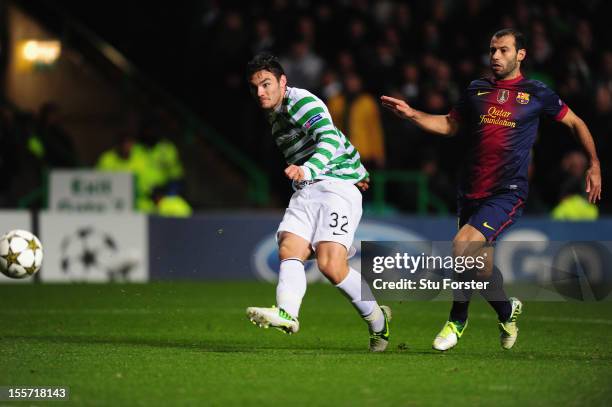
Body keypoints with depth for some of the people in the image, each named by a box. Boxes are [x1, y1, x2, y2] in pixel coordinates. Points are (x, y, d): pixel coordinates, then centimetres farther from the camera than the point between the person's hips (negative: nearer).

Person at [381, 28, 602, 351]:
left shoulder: (536, 94, 1)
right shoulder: (477, 90, 11)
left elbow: (575, 122, 13)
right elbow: (450, 125, 22)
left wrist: (594, 164, 7)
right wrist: (412, 115, 8)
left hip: (507, 192, -5)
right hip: (471, 191, 5)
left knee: (463, 244, -23)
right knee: (480, 263, 9)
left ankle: (458, 319, -5)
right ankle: (507, 312, 37)